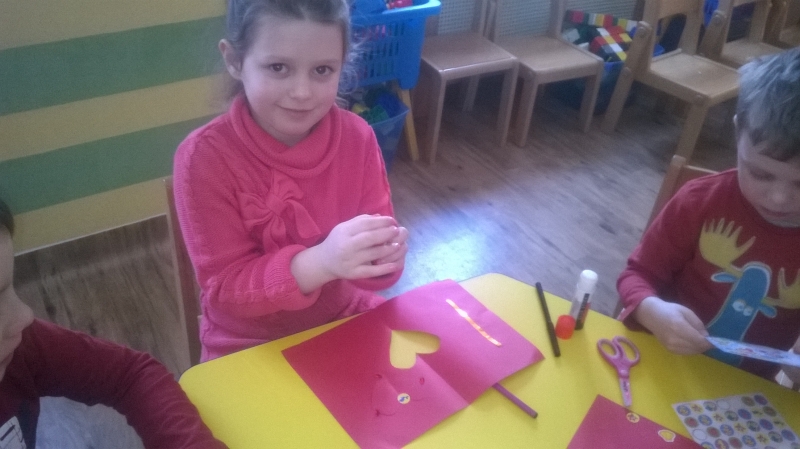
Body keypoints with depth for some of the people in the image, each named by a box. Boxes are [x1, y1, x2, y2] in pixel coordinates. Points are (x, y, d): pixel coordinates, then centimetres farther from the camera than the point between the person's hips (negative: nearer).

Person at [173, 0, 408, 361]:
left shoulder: (357, 137, -9)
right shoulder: (204, 156, -18)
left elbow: (377, 237, -7)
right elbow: (224, 288, -19)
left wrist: (382, 256, -32)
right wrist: (319, 262, -36)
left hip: (347, 320, 4)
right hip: (250, 348, -3)